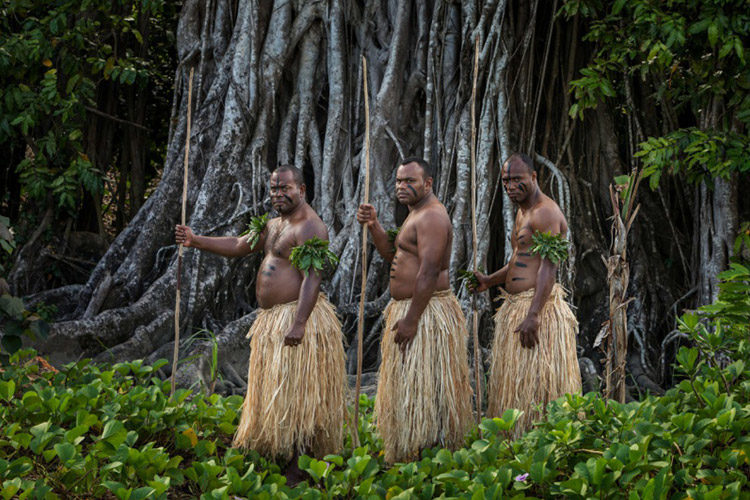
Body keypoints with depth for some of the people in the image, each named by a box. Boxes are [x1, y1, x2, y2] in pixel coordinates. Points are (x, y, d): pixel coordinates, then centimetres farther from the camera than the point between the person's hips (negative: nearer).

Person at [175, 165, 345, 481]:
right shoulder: (275, 225, 17)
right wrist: (195, 241, 14)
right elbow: (238, 246, 25)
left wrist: (299, 323, -33)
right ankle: (280, 461, 22)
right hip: (272, 319, 10)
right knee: (274, 392, 14)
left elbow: (312, 278, -25)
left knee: (294, 393, -9)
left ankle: (297, 474, -6)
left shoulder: (310, 228, -15)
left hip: (298, 316, -10)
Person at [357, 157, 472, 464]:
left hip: (425, 312, -11)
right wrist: (373, 226, 4)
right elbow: (391, 255, 20)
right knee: (407, 386, 14)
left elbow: (429, 271, -24)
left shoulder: (431, 216, -17)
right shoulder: (417, 214, 18)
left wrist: (411, 320, -26)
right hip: (408, 308, 11)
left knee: (421, 386, -7)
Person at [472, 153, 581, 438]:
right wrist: (489, 281, 13)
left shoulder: (546, 212, -14)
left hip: (538, 305, -11)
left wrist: (533, 315, -30)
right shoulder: (523, 212, 18)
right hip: (515, 306, 11)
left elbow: (549, 267, -23)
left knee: (535, 382, -9)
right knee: (512, 381, 13)